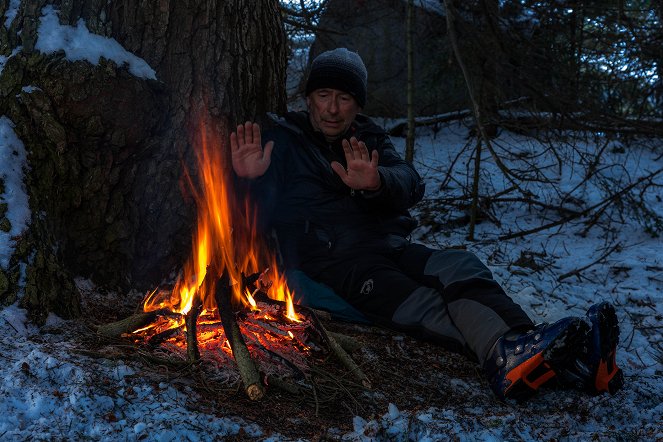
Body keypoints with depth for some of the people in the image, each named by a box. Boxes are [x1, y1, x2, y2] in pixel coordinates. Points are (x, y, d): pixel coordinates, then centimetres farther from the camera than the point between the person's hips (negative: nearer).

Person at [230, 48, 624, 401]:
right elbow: (260, 220, 1)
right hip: (332, 261, -4)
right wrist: (251, 182, -22)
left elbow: (411, 185, -1)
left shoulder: (369, 138, 20)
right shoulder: (283, 143, 9)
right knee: (420, 305, -33)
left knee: (462, 268, -26)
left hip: (388, 247, 5)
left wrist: (377, 183, -25)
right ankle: (507, 356, -60)